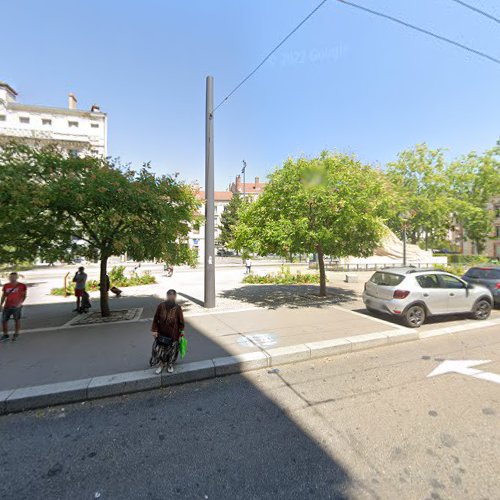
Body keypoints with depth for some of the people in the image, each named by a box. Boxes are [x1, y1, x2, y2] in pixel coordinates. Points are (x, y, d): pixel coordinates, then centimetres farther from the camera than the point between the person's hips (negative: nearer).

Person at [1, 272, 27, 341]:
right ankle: (5, 335, 18)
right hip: (7, 306, 4)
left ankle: (16, 334, 18)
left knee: (17, 320, 5)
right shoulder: (6, 286, 6)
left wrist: (20, 303, -17)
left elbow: (24, 296, -3)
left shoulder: (22, 286, -4)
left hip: (16, 306, -3)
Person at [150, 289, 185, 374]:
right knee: (159, 349, 9)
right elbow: (155, 319, -3)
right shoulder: (161, 306, -13)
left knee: (172, 350, 15)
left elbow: (181, 321, -6)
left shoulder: (177, 308, -15)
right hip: (161, 333, 1)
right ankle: (161, 364, 36)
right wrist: (154, 330, -5)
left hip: (173, 334, -1)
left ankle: (170, 365, 41)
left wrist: (181, 331, -2)